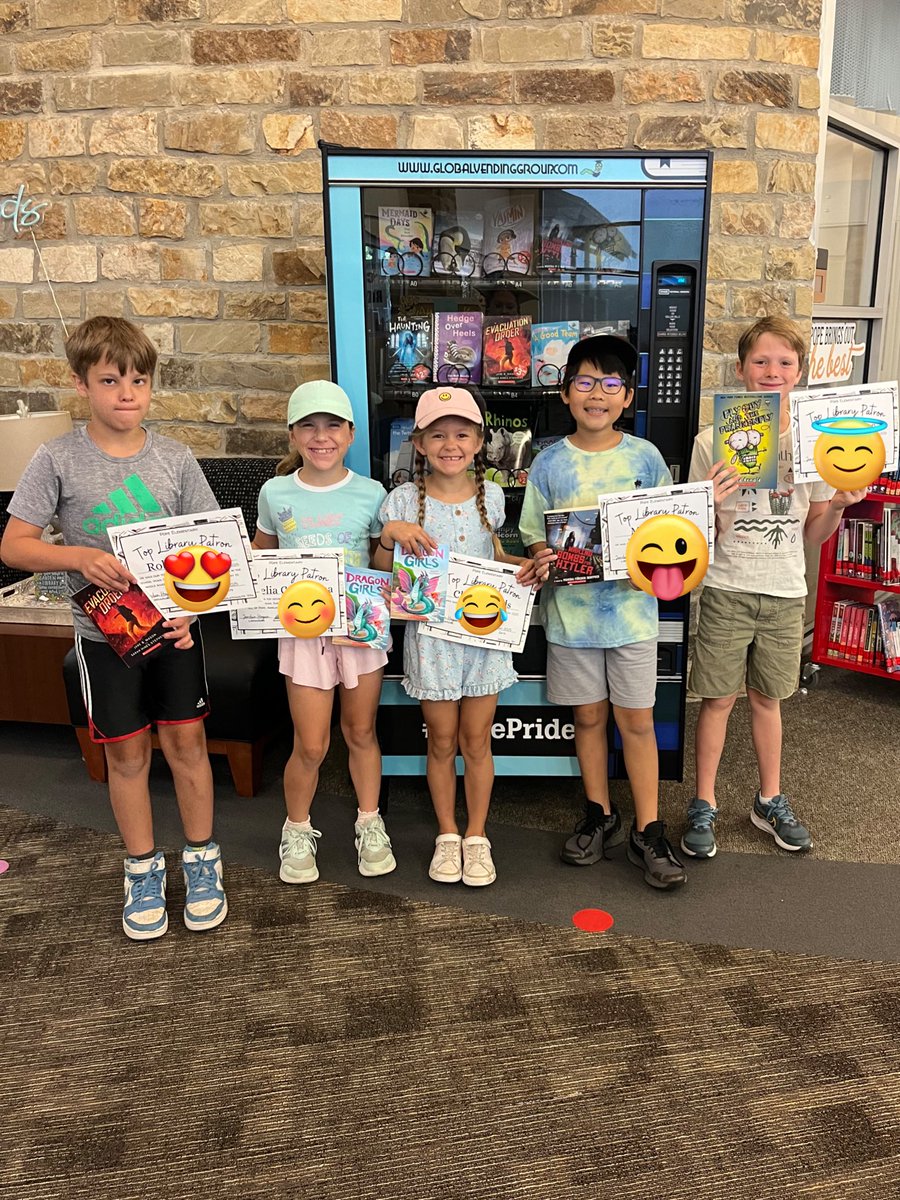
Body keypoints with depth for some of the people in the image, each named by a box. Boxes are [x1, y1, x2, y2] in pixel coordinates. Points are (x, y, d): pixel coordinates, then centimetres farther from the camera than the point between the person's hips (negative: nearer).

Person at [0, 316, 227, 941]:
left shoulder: (175, 458, -4)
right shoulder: (59, 460, -7)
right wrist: (81, 558, -24)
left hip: (174, 626, 1)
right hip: (104, 629, -1)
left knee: (186, 740, 8)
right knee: (127, 751, 10)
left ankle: (202, 859, 28)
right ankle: (143, 868, 29)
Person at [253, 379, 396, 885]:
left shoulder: (371, 493, -4)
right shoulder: (276, 493, -2)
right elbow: (261, 557, 12)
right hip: (302, 629, 0)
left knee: (362, 732, 14)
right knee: (311, 746, 3)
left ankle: (370, 825, 34)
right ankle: (298, 831, 28)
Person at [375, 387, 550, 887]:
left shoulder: (490, 495, 2)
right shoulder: (404, 500, -5)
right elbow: (383, 571, -2)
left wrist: (527, 566, -3)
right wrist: (390, 534, -19)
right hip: (430, 634, -1)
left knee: (477, 741, 9)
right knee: (442, 742, 10)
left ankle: (477, 836, 27)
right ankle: (447, 835, 30)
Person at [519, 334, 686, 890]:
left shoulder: (646, 457, -2)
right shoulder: (549, 463, -2)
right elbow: (534, 535, 4)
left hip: (632, 608, -1)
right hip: (571, 610, 1)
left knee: (637, 720, 6)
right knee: (589, 717, 13)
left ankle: (648, 832, 19)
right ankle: (600, 816, 31)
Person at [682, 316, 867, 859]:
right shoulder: (713, 441, -7)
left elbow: (811, 534, 8)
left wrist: (839, 504, -10)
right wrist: (710, 503, -23)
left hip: (785, 590, 3)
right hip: (728, 588, -3)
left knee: (767, 696, 16)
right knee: (718, 698, 4)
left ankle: (771, 801, 33)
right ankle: (704, 805, 20)